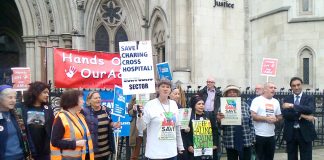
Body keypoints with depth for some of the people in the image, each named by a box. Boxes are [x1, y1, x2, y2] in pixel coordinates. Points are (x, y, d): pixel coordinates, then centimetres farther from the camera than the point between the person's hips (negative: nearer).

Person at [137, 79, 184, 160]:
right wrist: (140, 115, -27)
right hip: (155, 153, -5)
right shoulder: (150, 105, -9)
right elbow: (140, 128, -9)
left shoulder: (174, 104, 7)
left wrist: (180, 146, 18)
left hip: (172, 152, 5)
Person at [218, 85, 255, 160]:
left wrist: (253, 138, 4)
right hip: (230, 143, -1)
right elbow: (220, 127, 0)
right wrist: (219, 120, -21)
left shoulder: (245, 105, 3)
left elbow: (251, 123, 7)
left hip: (246, 142, 1)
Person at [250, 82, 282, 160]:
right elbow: (253, 116, -15)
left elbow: (279, 116, 17)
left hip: (271, 135, 6)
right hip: (259, 135, -6)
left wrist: (276, 119, -5)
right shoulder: (257, 100, -7)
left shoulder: (276, 102, 12)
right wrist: (266, 118, -19)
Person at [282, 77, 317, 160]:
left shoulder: (309, 98, 2)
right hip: (290, 133, 2)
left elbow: (311, 110, -19)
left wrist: (293, 106, -23)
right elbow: (285, 114, -9)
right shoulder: (287, 99, 6)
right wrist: (301, 116, -20)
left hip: (305, 133, -2)